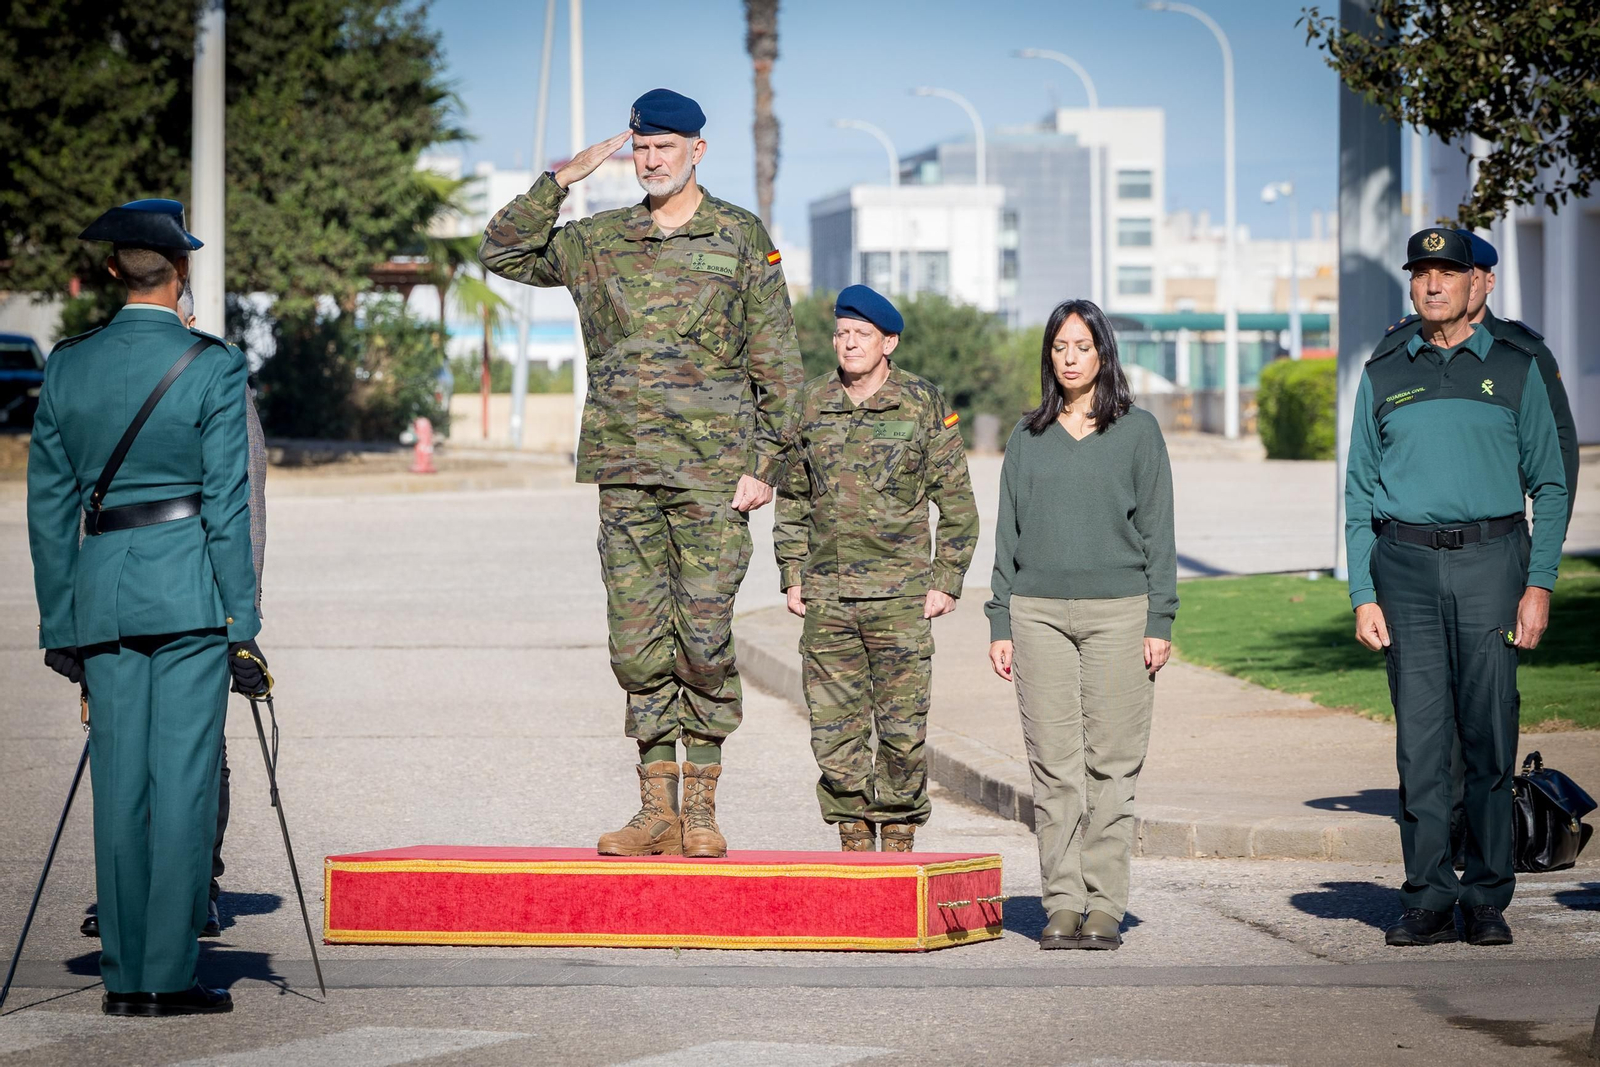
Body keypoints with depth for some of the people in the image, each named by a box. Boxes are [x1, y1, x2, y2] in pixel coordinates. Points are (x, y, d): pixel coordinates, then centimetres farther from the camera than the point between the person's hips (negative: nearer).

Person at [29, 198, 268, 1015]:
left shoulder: (67, 366, 6)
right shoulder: (212, 366, -6)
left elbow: (48, 503, 9)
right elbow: (226, 502, -8)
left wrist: (59, 622, 14)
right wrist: (243, 624, -5)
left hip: (100, 588, 4)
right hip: (187, 587, -4)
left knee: (119, 786, 8)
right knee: (184, 785, -1)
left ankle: (124, 977, 10)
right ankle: (170, 975, -2)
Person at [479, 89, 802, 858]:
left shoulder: (742, 238, 3)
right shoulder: (598, 242, 13)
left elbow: (776, 360, 2)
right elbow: (503, 252, 14)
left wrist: (766, 462, -5)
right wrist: (562, 180, 5)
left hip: (711, 471, -3)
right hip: (624, 469, 4)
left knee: (704, 639, -4)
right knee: (637, 643, 3)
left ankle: (701, 810, 4)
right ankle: (655, 810, 8)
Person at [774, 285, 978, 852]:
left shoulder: (924, 404, 0)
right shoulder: (811, 403, 9)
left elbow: (957, 503, 3)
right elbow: (792, 496, 17)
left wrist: (947, 581, -3)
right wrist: (791, 574, 10)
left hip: (900, 593, -3)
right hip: (827, 593, 3)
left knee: (903, 729, -2)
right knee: (834, 727, 2)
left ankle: (899, 841, 8)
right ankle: (853, 843, 11)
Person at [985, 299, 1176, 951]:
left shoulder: (1137, 431, 6)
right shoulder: (1028, 437, 13)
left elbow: (1158, 532, 5)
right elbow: (1008, 534, 14)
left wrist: (1160, 622, -3)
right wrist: (1000, 624, 7)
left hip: (1118, 610, -2)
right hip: (1039, 612, 2)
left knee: (1111, 764, -3)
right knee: (1054, 766, -1)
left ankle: (1105, 905, 0)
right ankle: (1062, 904, 2)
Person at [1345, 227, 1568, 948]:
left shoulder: (1514, 370, 9)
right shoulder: (1383, 376, 13)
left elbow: (1549, 485, 8)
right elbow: (1359, 494, 13)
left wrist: (1539, 584, -3)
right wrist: (1362, 595, 2)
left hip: (1490, 562, -1)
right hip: (1407, 566, 1)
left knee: (1490, 738, -2)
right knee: (1420, 738, -2)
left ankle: (1487, 900, 4)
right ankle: (1427, 901, 1)